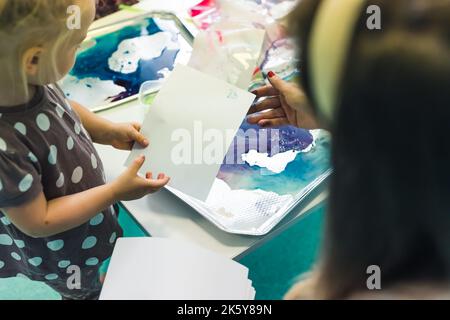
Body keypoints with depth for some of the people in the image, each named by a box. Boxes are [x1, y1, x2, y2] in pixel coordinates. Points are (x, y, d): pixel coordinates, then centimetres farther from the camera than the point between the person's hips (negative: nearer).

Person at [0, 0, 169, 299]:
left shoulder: (27, 80, -23)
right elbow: (39, 222, -30)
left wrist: (109, 131, -11)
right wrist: (116, 191, -27)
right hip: (58, 254, -6)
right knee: (84, 291, 28)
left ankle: (96, 283, 66)